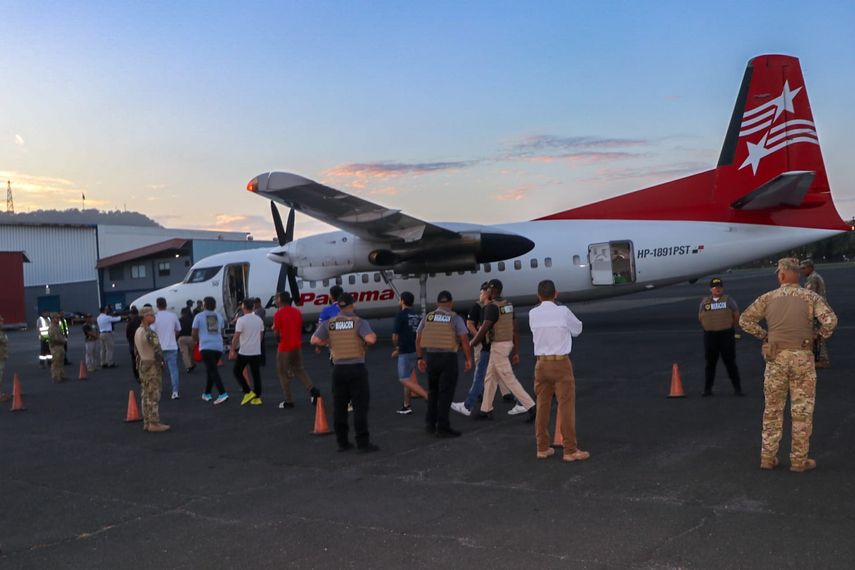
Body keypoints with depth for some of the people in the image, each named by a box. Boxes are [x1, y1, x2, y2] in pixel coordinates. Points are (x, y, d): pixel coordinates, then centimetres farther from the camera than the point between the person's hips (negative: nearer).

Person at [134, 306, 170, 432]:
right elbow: (157, 351, -22)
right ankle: (154, 424, -4)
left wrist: (140, 365, 21)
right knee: (154, 395, -6)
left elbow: (136, 351, 16)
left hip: (142, 364, 9)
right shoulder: (150, 332, -20)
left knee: (146, 395, 12)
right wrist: (161, 361, -5)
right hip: (153, 365, -9)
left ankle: (147, 422, 17)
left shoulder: (137, 331, 10)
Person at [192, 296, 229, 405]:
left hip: (206, 347, -5)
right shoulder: (219, 316, 13)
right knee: (210, 370, 19)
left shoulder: (199, 316, 0)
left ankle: (222, 393, -23)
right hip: (218, 346, 5)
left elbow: (194, 333, 0)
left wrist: (196, 341, 20)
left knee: (213, 371, -10)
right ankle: (207, 394, 25)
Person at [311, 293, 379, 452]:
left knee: (339, 408, 10)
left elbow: (315, 340, -5)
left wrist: (328, 342, 12)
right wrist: (373, 336, -1)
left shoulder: (330, 323, 3)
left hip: (338, 369, 4)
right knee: (360, 407, 0)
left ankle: (342, 442, 14)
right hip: (357, 368, -3)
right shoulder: (359, 322, -8)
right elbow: (370, 339, -23)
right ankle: (363, 443, 0)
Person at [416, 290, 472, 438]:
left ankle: (430, 424, 19)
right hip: (448, 357, -4)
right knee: (445, 393, 2)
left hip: (430, 357, 4)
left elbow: (418, 339, 9)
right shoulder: (455, 318, -4)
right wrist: (469, 359, -1)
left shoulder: (428, 317, 7)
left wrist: (420, 358, 17)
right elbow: (464, 340, -10)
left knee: (433, 392, 18)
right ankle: (442, 427, 2)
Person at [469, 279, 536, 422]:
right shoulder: (508, 305, 9)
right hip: (508, 344, 9)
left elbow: (484, 330, -20)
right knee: (490, 378, 17)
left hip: (498, 346, -9)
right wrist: (516, 352, 11)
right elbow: (515, 330, 9)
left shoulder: (492, 306, -18)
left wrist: (471, 344, -4)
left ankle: (531, 407, -8)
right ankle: (486, 410, 23)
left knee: (509, 379, -6)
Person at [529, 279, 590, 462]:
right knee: (566, 406, 1)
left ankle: (542, 448, 20)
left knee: (543, 406, 11)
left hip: (541, 363, 4)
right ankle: (570, 450, 4)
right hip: (561, 363, -4)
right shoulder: (563, 312, -9)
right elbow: (577, 329, 6)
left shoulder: (532, 314, 0)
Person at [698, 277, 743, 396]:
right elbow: (700, 318, 14)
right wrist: (710, 327, 12)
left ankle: (737, 388, 8)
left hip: (726, 335, -2)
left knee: (730, 362, 1)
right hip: (710, 336, 2)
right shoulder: (705, 301, 7)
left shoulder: (728, 300, 2)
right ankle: (707, 389, 12)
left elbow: (736, 316, 6)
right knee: (710, 363, 6)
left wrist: (730, 328, 10)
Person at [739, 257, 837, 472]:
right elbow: (830, 320, -17)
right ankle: (799, 460, 9)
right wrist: (820, 335, 2)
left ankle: (768, 457, 13)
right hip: (802, 358, -2)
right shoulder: (811, 297, -3)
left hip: (776, 358, 2)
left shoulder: (768, 298, 2)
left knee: (773, 409, 12)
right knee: (802, 410, 6)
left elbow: (745, 320, -2)